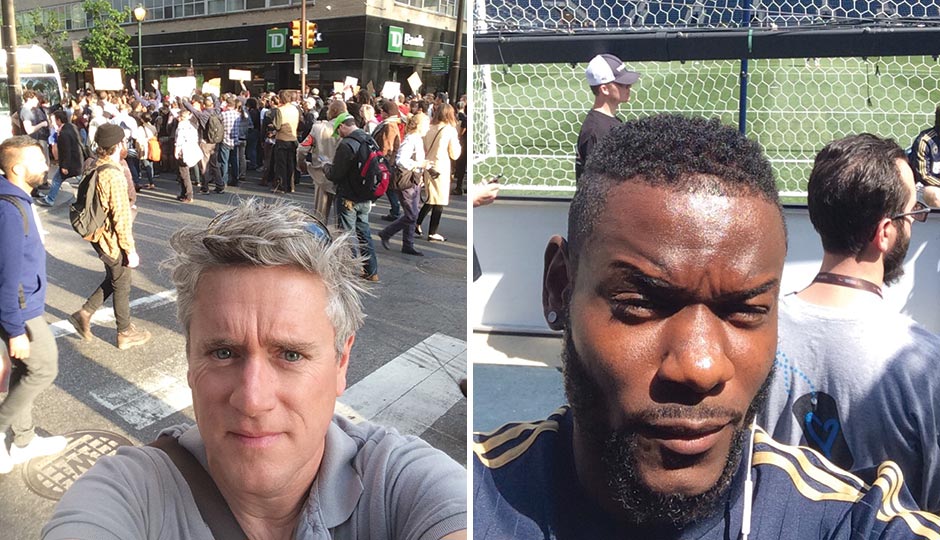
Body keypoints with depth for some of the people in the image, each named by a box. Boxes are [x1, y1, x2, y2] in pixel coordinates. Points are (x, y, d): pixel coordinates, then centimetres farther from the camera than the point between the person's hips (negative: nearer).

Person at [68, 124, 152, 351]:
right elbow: (121, 218, -25)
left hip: (99, 236, 8)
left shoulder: (93, 167, 1)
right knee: (122, 285, 9)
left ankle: (84, 313, 25)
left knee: (113, 279, 25)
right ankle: (126, 333, 25)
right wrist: (131, 250, -18)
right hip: (113, 239, -8)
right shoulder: (113, 176, -27)